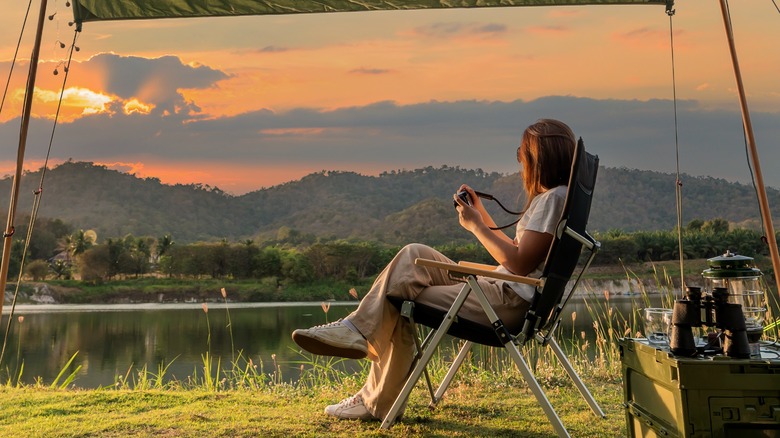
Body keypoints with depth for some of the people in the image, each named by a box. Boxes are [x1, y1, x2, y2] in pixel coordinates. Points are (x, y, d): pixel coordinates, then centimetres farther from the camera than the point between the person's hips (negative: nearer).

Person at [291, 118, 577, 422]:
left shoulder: (553, 197, -13)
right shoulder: (547, 197, 18)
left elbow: (519, 264, -20)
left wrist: (475, 225, -12)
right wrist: (481, 214, 16)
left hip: (509, 302, -10)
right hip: (499, 290, 10)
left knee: (399, 302, -6)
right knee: (415, 255, 1)